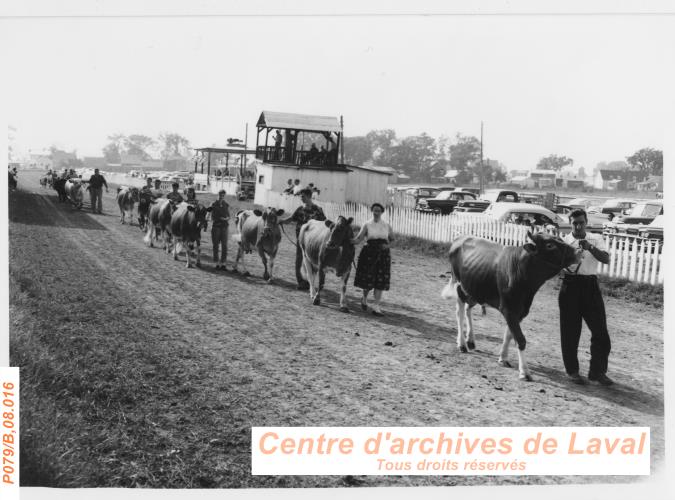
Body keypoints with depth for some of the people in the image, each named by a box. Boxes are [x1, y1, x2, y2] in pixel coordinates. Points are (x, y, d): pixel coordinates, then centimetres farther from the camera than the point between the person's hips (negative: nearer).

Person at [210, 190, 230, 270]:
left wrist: (226, 219, -8)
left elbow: (228, 216, 14)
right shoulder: (214, 204, 2)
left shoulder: (226, 205, 9)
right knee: (216, 245, 2)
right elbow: (212, 217, 1)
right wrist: (220, 219, -14)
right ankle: (217, 263, 8)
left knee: (224, 246, -3)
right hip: (216, 226, -2)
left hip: (224, 227, 2)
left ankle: (223, 263, 0)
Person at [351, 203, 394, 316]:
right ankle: (364, 298, 30)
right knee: (368, 279, -1)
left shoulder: (387, 226, 8)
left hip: (383, 255, 2)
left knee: (380, 281, -3)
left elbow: (393, 238, 20)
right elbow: (358, 239, -8)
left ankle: (376, 306, 1)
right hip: (369, 254, -2)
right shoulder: (367, 225, 1)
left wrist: (387, 245, 1)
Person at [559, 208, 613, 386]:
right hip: (570, 286, -1)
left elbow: (606, 259, -8)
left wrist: (590, 248, -23)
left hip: (591, 286, 2)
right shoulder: (563, 242, 3)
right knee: (570, 331, 3)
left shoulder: (596, 239, 8)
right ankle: (572, 370, 17)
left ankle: (598, 371, 13)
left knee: (600, 331, 0)